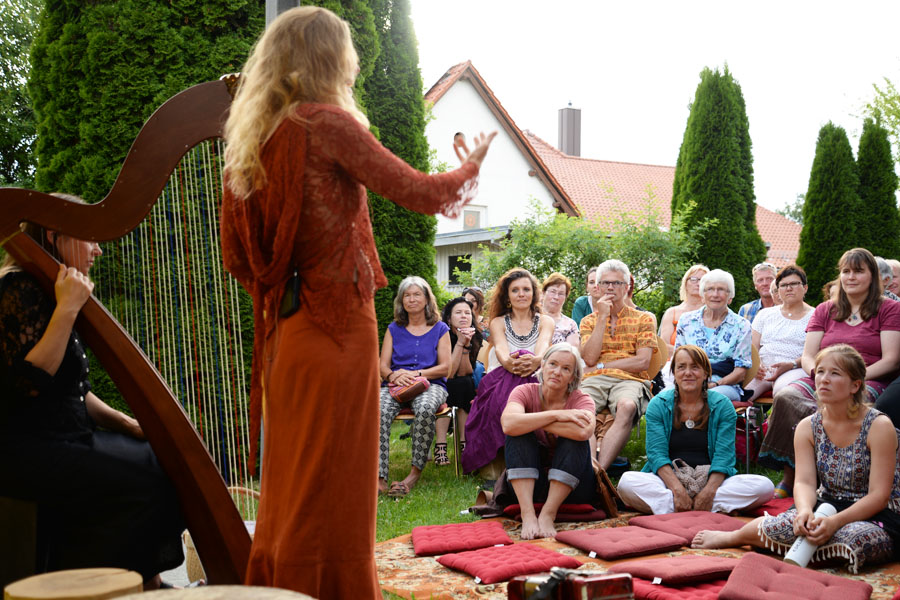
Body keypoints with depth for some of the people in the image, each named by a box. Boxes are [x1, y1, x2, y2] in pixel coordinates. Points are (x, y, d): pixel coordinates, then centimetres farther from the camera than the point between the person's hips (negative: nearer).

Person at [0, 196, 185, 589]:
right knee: (141, 489, -22)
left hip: (67, 440, 10)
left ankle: (146, 581, 2)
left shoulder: (50, 291, 18)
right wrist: (67, 309, -22)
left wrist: (126, 423, 9)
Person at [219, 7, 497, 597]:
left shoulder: (257, 135, 11)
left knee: (293, 480, 15)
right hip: (337, 321, -8)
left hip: (285, 326, 8)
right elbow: (418, 191, -11)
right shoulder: (326, 123, -11)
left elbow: (241, 254, 15)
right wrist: (472, 165, 7)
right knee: (333, 483, 0)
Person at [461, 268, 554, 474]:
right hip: (503, 379, 0)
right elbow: (501, 349, -7)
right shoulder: (498, 322, 17)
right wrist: (508, 362, -36)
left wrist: (536, 360, -37)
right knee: (501, 400, -41)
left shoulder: (545, 322, 17)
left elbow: (544, 346, -8)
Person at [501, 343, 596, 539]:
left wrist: (534, 422, -25)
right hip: (528, 483, 1)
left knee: (575, 439, -26)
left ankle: (548, 514, -29)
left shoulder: (581, 400, -9)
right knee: (519, 433, -22)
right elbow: (508, 424, -30)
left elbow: (584, 431, -35)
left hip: (571, 486, -1)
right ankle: (527, 514, -33)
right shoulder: (525, 392, -7)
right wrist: (555, 415, -28)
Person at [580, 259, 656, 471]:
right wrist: (602, 317, 4)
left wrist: (602, 365, 2)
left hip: (629, 380, -1)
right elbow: (589, 359, 4)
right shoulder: (589, 320, 23)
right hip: (594, 381, 1)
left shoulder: (643, 319, 17)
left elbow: (643, 362, 3)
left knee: (627, 406, -40)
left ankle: (599, 468, -46)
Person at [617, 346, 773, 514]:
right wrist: (677, 489, -23)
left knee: (765, 486, -24)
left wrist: (708, 492, -22)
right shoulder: (658, 404, 4)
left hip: (711, 481, 1)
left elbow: (724, 456, -4)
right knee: (626, 482, -31)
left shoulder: (722, 405, 4)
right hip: (668, 480, -1)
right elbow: (657, 454, -6)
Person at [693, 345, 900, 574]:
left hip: (877, 514, -3)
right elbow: (805, 482, -7)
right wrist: (805, 511, -33)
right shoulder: (807, 427, 2)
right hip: (827, 505, 3)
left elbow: (879, 495, -17)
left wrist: (836, 521, -33)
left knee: (859, 537, -40)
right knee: (780, 525, -30)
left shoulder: (879, 426, -12)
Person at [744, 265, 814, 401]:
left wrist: (791, 365, -18)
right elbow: (753, 346, 14)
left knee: (782, 389, -40)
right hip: (763, 369, 2)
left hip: (795, 370, -2)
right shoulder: (765, 314, 25)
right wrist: (756, 364, -9)